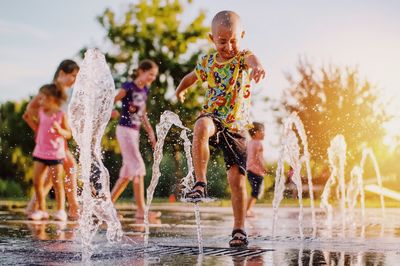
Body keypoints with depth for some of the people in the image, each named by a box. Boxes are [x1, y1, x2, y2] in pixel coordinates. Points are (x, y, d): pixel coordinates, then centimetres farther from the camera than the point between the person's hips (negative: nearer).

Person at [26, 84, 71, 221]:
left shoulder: (61, 114, -9)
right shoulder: (41, 112, 6)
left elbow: (68, 134, -9)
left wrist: (59, 130, -24)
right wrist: (29, 119, 10)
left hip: (55, 154, -5)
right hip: (40, 152, 6)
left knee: (57, 182, -1)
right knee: (37, 182, 4)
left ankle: (60, 210, 9)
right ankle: (41, 209, 15)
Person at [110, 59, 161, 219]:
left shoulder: (145, 90, 11)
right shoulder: (128, 87, -11)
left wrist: (150, 132, 16)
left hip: (135, 132, 8)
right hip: (125, 130, -8)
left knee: (127, 173, 11)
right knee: (139, 168, -12)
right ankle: (141, 210, -11)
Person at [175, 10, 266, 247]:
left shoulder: (243, 57, -8)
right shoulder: (206, 62, 3)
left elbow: (252, 60, -36)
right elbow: (192, 77, 27)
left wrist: (258, 66, -60)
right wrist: (180, 90, 44)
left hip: (237, 127, -1)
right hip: (213, 117, 1)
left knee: (237, 179, -4)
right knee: (202, 128, -37)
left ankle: (239, 229, 9)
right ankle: (200, 184, -31)